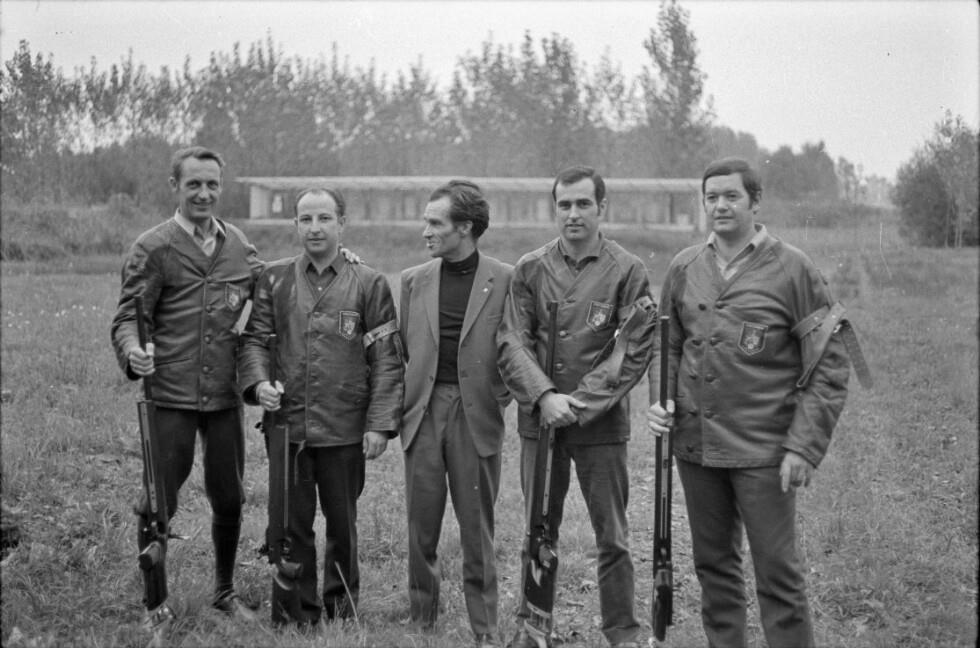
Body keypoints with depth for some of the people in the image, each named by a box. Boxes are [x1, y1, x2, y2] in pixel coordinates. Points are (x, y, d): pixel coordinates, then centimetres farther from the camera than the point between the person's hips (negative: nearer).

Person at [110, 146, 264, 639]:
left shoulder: (237, 244, 10)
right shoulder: (153, 248, -4)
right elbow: (128, 315, -6)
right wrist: (131, 350, -28)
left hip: (225, 396, 4)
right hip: (171, 397, -4)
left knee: (229, 500, 13)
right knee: (160, 502, 1)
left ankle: (225, 591, 32)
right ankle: (155, 603, 18)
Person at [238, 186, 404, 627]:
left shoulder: (369, 284, -1)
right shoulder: (274, 279, 5)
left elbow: (386, 359, -3)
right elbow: (254, 338, 8)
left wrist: (380, 423, -8)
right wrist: (258, 382, -13)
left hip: (346, 430, -1)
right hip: (286, 425, 1)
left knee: (342, 523, 12)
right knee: (292, 525, 7)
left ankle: (342, 607, 30)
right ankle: (297, 615, 20)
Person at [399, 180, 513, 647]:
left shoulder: (505, 279, -1)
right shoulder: (414, 280, 9)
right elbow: (402, 350, 15)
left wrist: (499, 397, -1)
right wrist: (403, 401, 7)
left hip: (476, 415, -3)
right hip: (422, 414, 3)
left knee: (477, 530, 3)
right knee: (421, 526, 6)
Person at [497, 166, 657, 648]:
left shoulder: (627, 271, -2)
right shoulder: (530, 269, 5)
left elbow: (635, 350, -7)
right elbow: (512, 342, 0)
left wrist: (581, 402, -13)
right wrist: (544, 396, -15)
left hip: (602, 423, -2)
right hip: (539, 418, 2)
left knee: (612, 536, 3)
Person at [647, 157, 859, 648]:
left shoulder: (792, 269, -7)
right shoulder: (684, 268, 6)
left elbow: (829, 364, -7)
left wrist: (803, 446, -13)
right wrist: (661, 401, -1)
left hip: (764, 450, -4)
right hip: (694, 443, 5)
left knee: (777, 572, 0)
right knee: (714, 564, 15)